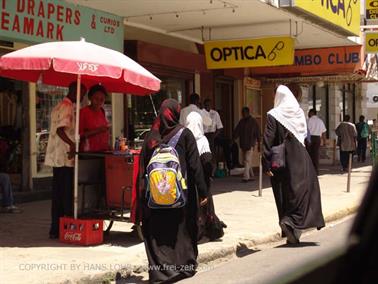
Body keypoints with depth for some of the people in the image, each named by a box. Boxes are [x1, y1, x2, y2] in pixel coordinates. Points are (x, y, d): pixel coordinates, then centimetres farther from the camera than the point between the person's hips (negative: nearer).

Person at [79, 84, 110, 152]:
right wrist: (97, 130, -19)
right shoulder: (83, 112, -6)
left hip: (102, 151, 6)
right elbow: (79, 135, -11)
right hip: (89, 151, -6)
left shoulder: (102, 111, 14)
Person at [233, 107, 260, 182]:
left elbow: (257, 133, 1)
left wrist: (258, 144, 0)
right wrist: (233, 138, -8)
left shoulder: (253, 122, -1)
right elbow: (236, 131, 9)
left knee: (247, 161, -13)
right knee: (246, 161, 9)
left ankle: (246, 177, -17)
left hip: (250, 144, -6)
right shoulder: (241, 122, 12)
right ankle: (251, 176, 19)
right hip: (243, 144, 6)